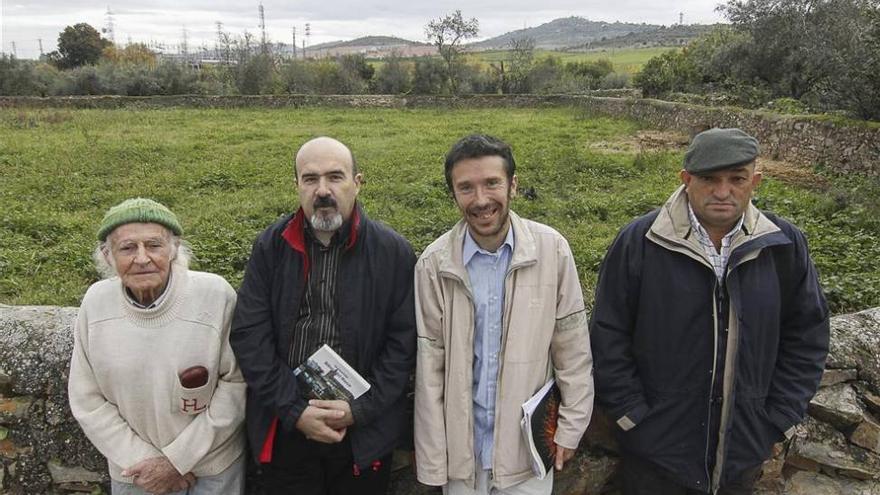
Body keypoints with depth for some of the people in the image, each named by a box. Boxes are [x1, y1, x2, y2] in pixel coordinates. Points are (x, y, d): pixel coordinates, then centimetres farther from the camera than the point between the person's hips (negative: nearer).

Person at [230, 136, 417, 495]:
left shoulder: (394, 252, -6)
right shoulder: (270, 247, -1)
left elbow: (403, 341, -5)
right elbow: (249, 336, -4)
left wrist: (360, 411, -12)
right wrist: (294, 410, -11)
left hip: (364, 433, -1)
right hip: (284, 430, 1)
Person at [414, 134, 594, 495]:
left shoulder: (552, 250, -11)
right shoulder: (434, 264, -11)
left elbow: (573, 350, -3)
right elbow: (429, 367, -6)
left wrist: (570, 428, 0)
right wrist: (432, 459, -4)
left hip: (531, 448, 0)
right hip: (462, 448, 0)